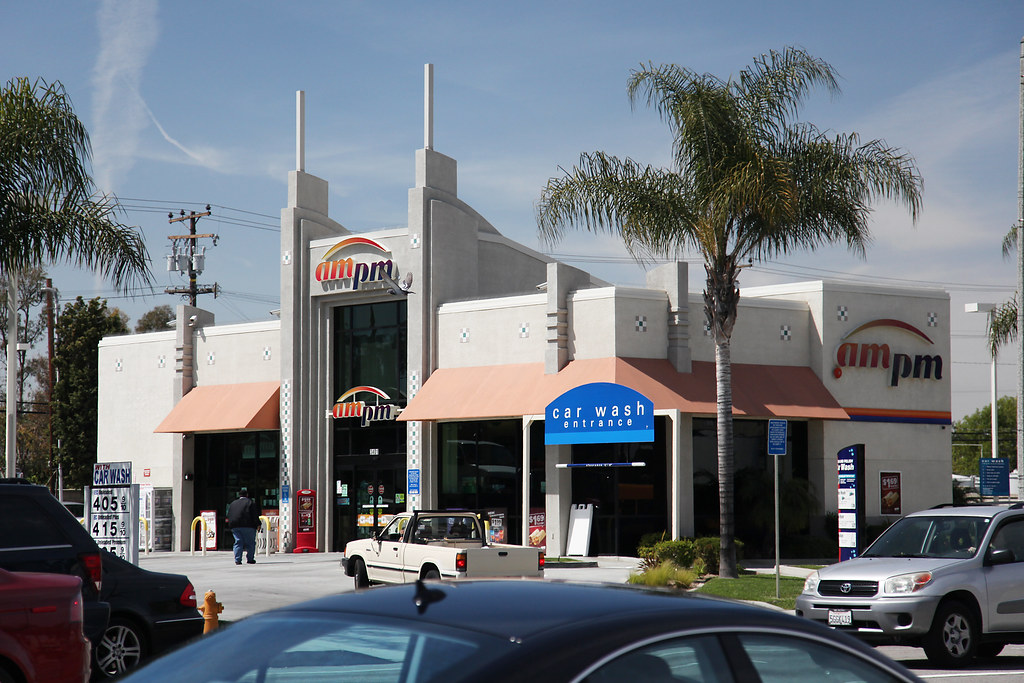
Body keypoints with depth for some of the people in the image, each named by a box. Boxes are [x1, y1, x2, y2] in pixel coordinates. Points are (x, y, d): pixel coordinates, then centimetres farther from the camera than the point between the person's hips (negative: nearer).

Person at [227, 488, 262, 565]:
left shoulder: (233, 503, 18)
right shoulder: (251, 502, 3)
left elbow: (228, 515, 14)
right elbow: (255, 515, -4)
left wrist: (231, 524, 15)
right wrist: (257, 524, -1)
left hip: (234, 526, 4)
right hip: (247, 526, -4)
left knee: (238, 543, 5)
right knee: (250, 543, 3)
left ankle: (237, 560, -4)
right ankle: (250, 559, 2)